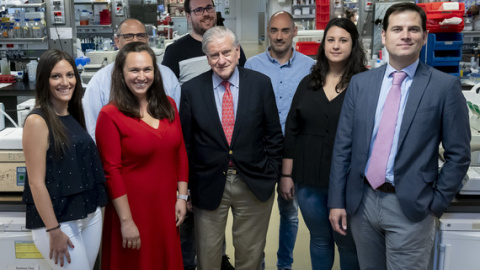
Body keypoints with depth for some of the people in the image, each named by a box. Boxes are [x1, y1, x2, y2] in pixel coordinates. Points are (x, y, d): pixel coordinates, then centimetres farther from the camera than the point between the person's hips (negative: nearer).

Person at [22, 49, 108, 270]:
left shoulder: (74, 115, 8)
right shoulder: (37, 121, -13)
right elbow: (36, 182, -15)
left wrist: (95, 206, 10)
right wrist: (53, 231, -16)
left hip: (91, 215, 7)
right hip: (57, 220, -7)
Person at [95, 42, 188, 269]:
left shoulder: (168, 105, 3)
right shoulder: (110, 115, -12)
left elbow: (180, 153, 8)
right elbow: (112, 172, -13)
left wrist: (182, 197, 5)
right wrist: (126, 221, -13)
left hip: (166, 208, 5)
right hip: (133, 209, -5)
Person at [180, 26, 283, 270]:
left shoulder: (260, 83, -2)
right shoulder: (191, 90, -3)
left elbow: (274, 134, 2)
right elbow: (185, 142, 0)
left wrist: (270, 175, -1)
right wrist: (186, 188, 0)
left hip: (254, 185, 1)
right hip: (208, 185, 0)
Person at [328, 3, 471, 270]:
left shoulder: (445, 86, -6)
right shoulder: (360, 82, 3)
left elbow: (459, 154, -3)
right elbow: (343, 145, 3)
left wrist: (436, 203, -3)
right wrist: (337, 201, 1)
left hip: (410, 207, -3)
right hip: (361, 201, 4)